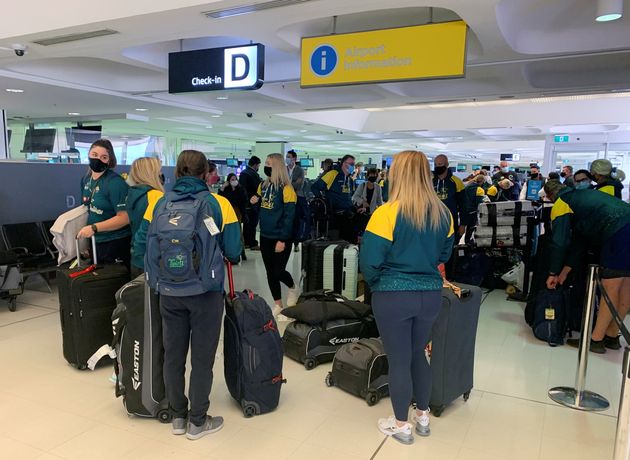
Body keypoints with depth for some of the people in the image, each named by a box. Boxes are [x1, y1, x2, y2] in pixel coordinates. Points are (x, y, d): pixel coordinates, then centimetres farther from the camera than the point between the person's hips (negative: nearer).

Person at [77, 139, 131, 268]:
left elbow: (125, 217, -23)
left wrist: (94, 228, -24)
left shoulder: (116, 183, -19)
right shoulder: (86, 179, 5)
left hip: (115, 244, -7)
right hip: (95, 242, 8)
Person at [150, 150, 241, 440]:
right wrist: (225, 256, 12)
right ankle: (197, 421, 22)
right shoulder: (219, 204, -10)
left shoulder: (160, 203, -2)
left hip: (169, 292, 3)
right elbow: (233, 252, -11)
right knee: (202, 357, 10)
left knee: (173, 354, 16)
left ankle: (177, 416, 31)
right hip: (206, 291, -3)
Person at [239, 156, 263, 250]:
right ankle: (253, 244, 3)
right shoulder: (253, 174, -18)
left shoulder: (242, 173, 10)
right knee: (252, 224, -2)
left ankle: (246, 242, 20)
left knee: (246, 223, 14)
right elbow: (258, 189, -17)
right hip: (253, 203, -8)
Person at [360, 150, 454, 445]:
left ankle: (401, 425, 26)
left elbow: (370, 261, -15)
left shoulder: (387, 213, -18)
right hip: (431, 295, 5)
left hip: (393, 297, -5)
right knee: (418, 354, 22)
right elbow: (444, 255, 13)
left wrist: (376, 285, 3)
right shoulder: (443, 213, 0)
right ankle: (423, 416, 37)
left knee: (399, 360, 9)